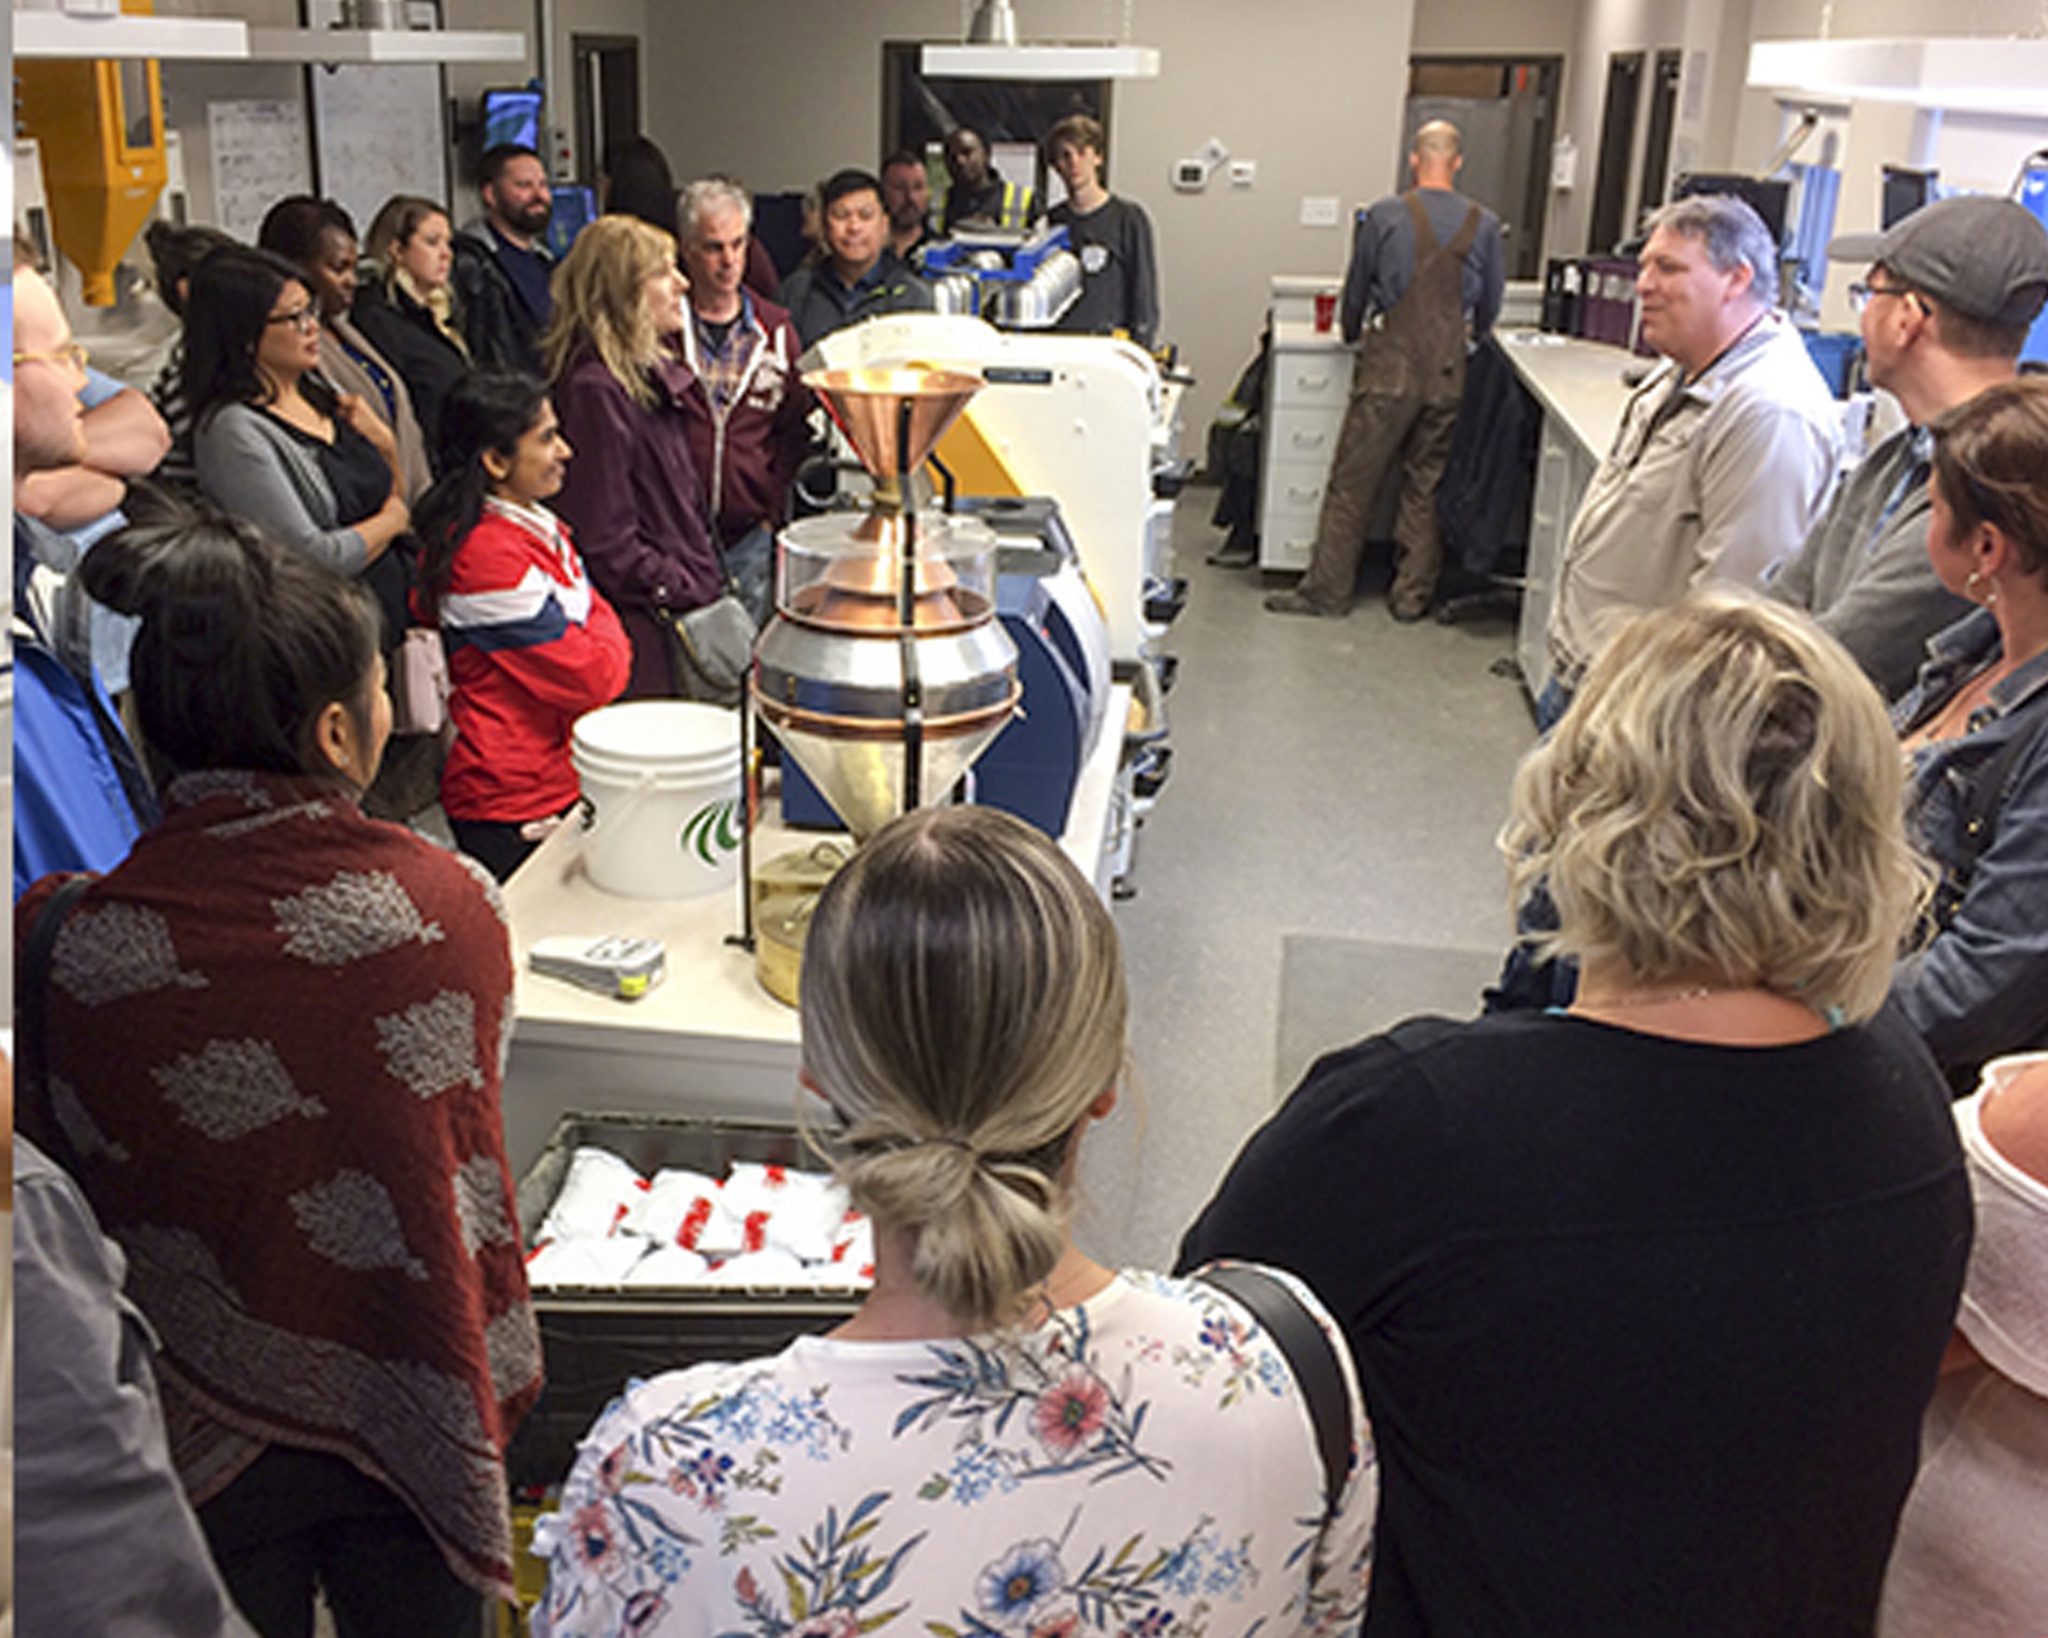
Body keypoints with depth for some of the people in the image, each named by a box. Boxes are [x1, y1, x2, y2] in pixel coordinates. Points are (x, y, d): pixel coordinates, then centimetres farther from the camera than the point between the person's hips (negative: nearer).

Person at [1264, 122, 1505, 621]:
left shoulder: (1383, 216, -3)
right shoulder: (1484, 225, 3)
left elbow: (1356, 289, 8)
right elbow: (1490, 305, 13)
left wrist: (1352, 332, 28)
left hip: (1390, 363, -2)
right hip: (1448, 368, 3)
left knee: (1352, 481, 2)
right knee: (1427, 485, 10)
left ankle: (1328, 588, 5)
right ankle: (1413, 594, 14)